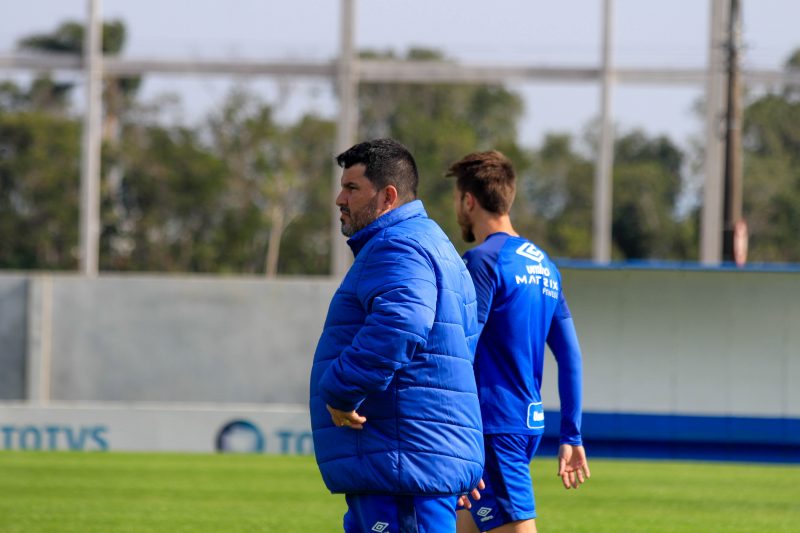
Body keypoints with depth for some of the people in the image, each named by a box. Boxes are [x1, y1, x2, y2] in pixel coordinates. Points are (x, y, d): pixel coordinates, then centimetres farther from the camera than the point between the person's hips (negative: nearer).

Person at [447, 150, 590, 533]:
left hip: (495, 426, -9)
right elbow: (570, 357, 15)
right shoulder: (544, 266, 14)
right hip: (531, 425, 9)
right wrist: (571, 436, 18)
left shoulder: (484, 261, -11)